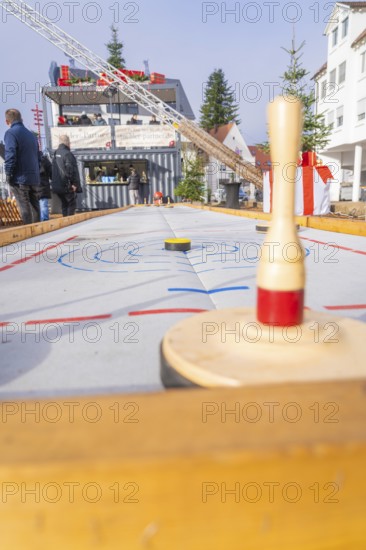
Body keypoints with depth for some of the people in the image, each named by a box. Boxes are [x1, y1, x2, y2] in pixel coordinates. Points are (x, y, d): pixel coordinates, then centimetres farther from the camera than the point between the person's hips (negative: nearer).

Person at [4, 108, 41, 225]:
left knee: (24, 207, -7)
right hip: (34, 178, 7)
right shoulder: (31, 134, 18)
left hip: (20, 178, -6)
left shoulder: (10, 133, -4)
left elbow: (10, 155, -14)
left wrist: (8, 174, -7)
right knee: (34, 206, 10)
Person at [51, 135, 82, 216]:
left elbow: (53, 170, 17)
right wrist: (74, 184, -13)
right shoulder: (67, 154, -13)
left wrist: (55, 182, 20)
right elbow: (71, 170, -19)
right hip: (66, 186, -8)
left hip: (56, 185, 8)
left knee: (64, 204, 16)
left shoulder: (55, 154, 14)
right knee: (71, 204, -1)